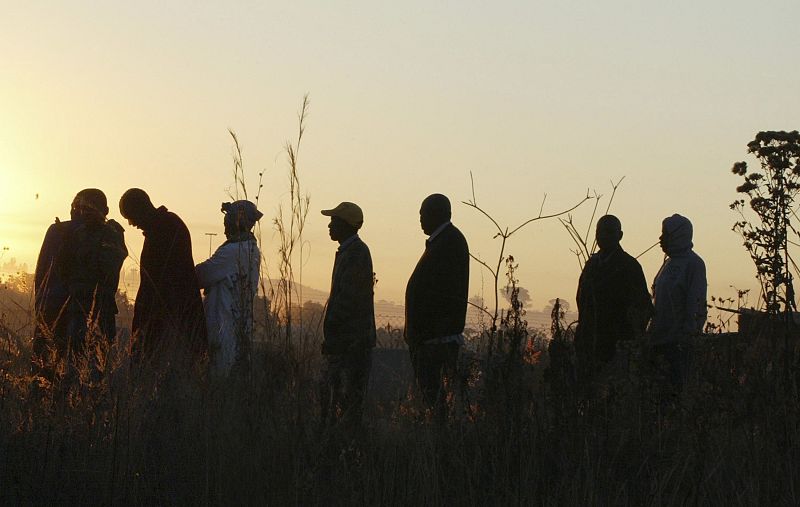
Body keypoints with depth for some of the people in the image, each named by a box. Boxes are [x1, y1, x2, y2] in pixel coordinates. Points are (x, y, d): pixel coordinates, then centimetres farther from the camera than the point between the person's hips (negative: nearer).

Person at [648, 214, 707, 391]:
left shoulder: (693, 263, -10)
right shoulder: (669, 261, 18)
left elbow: (696, 303, -15)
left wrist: (687, 334, -20)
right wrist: (652, 329, 16)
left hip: (678, 339, -9)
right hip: (660, 337, 9)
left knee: (677, 383, -9)